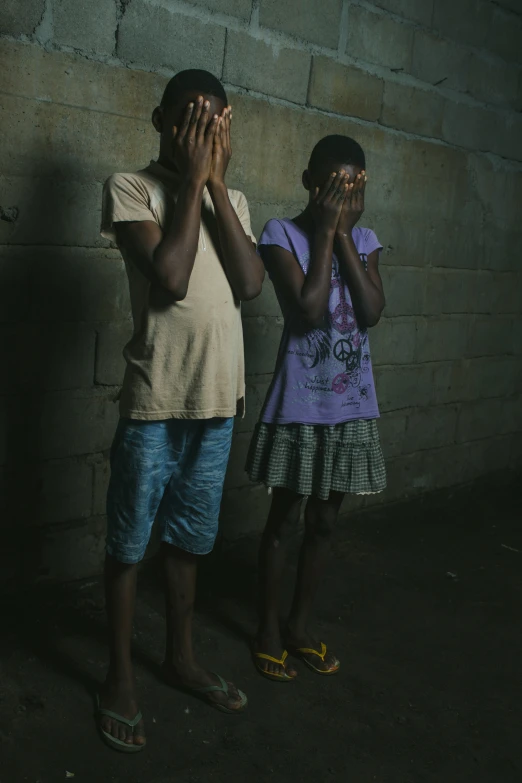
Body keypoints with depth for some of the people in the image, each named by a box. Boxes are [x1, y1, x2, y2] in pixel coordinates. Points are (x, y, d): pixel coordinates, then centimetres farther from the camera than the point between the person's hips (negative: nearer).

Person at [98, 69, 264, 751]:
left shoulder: (232, 199, 10)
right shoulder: (131, 188, -5)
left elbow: (250, 284, -6)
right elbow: (171, 278, -19)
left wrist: (216, 182, -6)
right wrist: (193, 180, -12)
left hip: (218, 399, 5)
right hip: (156, 399, -5)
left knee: (187, 539, 18)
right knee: (129, 544, 7)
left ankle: (181, 657, 36)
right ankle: (120, 678, 25)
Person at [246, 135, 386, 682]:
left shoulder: (364, 240, 6)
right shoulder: (282, 234, -8)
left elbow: (371, 312, -9)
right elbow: (308, 311, -20)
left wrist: (343, 234, -11)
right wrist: (325, 230, -15)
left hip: (352, 406, 5)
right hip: (299, 405, -4)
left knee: (323, 521, 14)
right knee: (283, 519, 8)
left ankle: (299, 624, 31)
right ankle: (268, 630, 25)